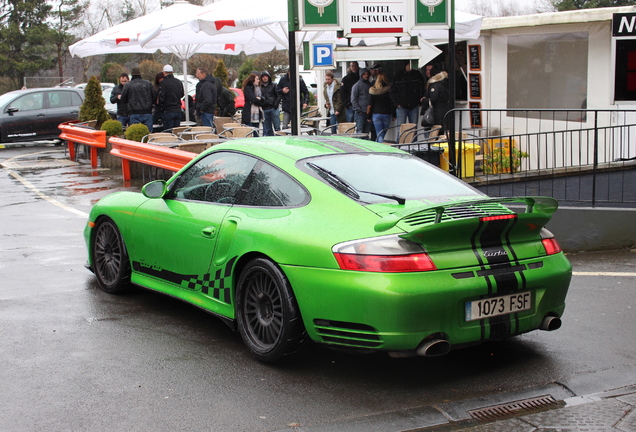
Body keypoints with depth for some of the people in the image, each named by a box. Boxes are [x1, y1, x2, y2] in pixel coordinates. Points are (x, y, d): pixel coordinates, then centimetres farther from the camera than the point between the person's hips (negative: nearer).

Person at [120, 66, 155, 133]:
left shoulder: (128, 85, -2)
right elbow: (154, 96, 5)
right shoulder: (148, 83, 3)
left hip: (135, 113, -1)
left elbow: (123, 100, 5)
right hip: (147, 112, 1)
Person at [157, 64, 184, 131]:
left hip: (168, 111, -6)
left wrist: (162, 106, 4)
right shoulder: (179, 82, 8)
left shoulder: (163, 83, -11)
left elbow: (161, 98, -13)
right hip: (178, 110, 6)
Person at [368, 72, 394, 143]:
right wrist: (394, 115, 6)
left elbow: (370, 104, -2)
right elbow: (393, 103, -2)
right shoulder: (389, 90, -5)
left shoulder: (373, 91, -4)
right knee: (382, 135, 12)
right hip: (387, 114, 0)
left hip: (376, 114, 0)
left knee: (380, 135, -2)